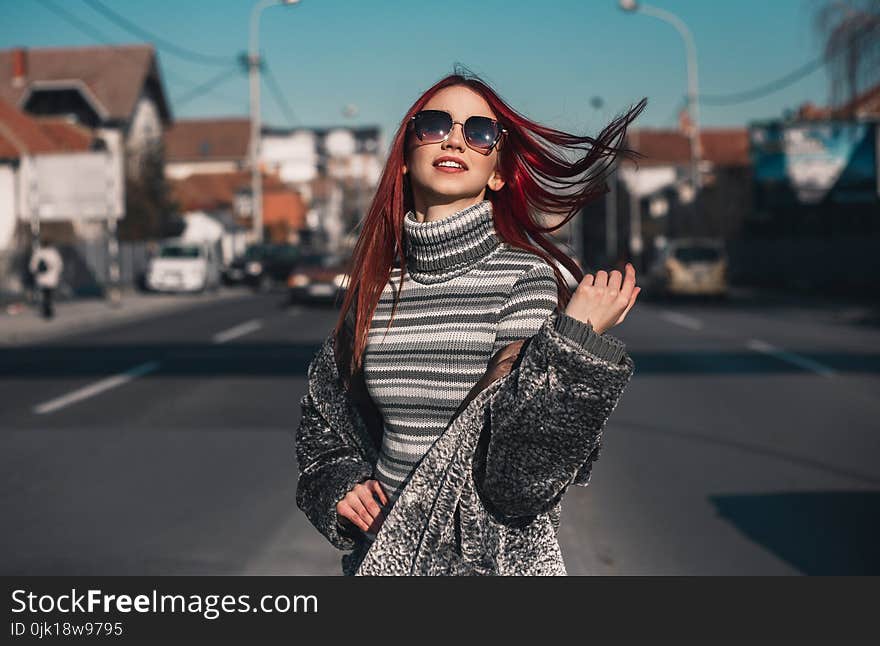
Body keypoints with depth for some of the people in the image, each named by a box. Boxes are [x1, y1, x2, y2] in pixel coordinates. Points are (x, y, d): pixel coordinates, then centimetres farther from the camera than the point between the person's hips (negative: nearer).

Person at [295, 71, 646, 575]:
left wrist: (575, 343, -27)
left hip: (494, 558, -4)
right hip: (383, 554, 4)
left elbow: (517, 481, -21)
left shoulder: (527, 276, -14)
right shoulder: (375, 284, -1)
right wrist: (341, 486, -2)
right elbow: (323, 417, 15)